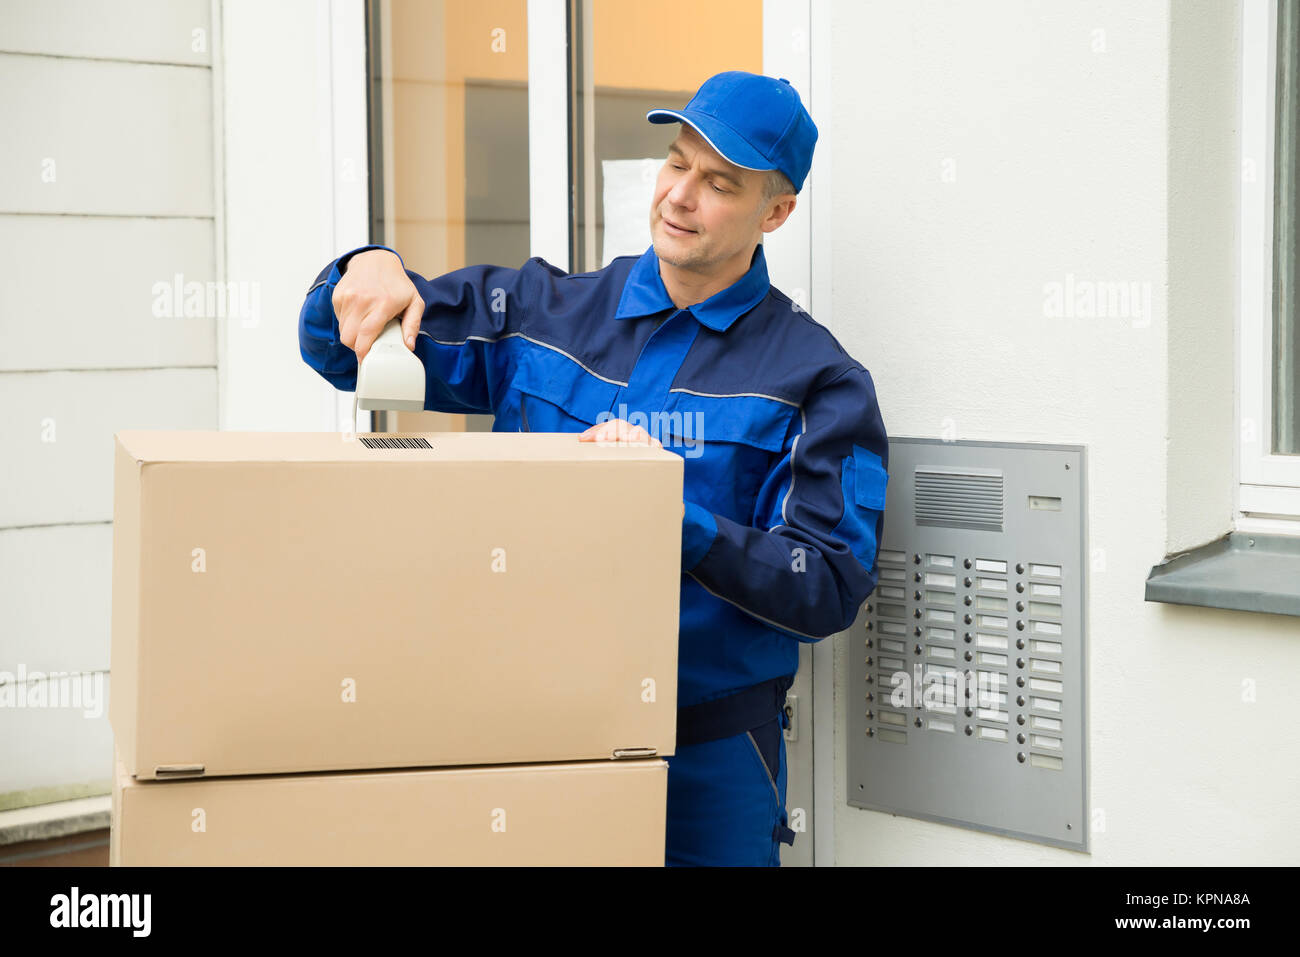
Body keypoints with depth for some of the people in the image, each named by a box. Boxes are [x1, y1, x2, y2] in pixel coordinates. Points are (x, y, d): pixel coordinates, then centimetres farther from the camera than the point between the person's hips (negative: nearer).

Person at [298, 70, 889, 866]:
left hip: (704, 761, -3)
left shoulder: (814, 378, -5)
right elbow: (343, 351, 10)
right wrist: (371, 271, -13)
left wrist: (674, 513, -25)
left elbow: (830, 591, -12)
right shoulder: (545, 312, 6)